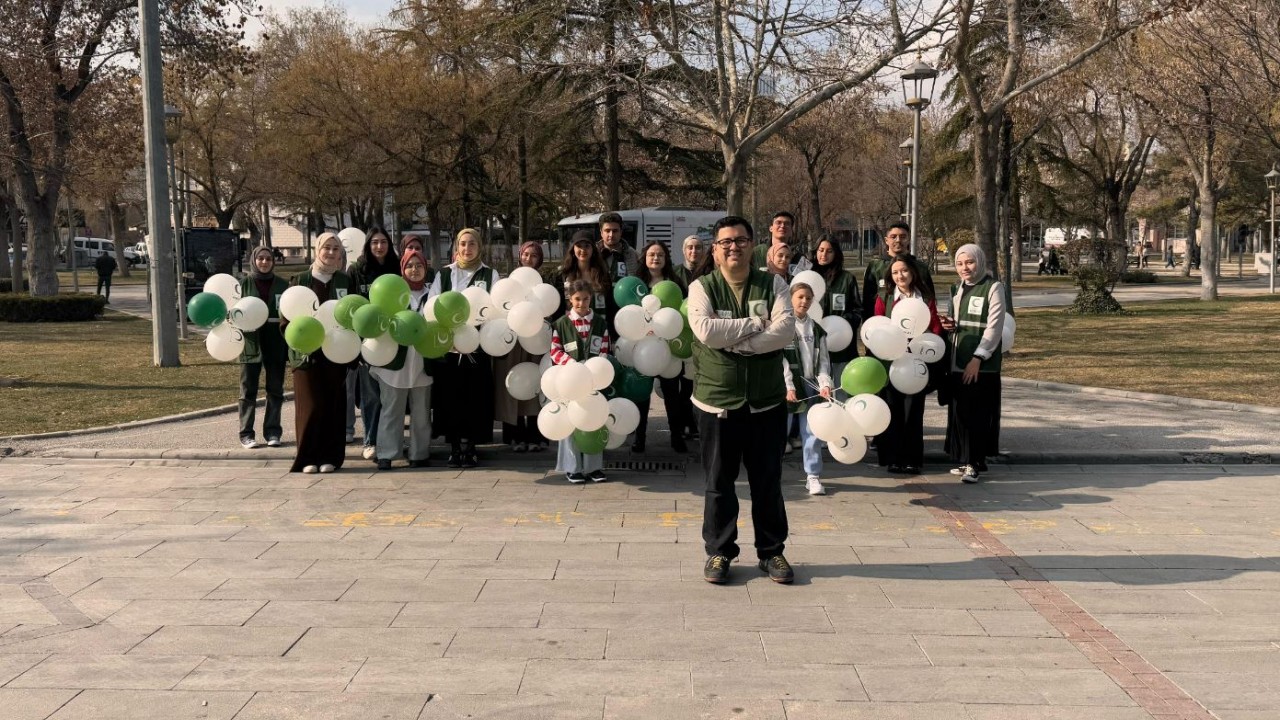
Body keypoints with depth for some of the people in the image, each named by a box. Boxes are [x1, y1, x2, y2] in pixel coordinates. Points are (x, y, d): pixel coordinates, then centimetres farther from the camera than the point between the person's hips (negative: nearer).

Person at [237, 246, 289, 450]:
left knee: (275, 390, 7)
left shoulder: (282, 284, 5)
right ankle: (246, 434, 8)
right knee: (248, 390, 3)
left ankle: (272, 432, 15)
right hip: (251, 342, -2)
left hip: (276, 343, 2)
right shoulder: (244, 283, 1)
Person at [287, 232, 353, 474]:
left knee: (333, 405, 3)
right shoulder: (300, 280, 4)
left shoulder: (345, 281, 9)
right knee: (310, 406, -4)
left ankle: (330, 456, 10)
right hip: (307, 353, -2)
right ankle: (308, 457, 4)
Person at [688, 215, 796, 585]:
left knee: (768, 481, 10)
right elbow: (705, 330, -19)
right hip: (717, 401, -1)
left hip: (767, 400, 1)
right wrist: (755, 324, -14)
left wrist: (736, 343, -17)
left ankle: (771, 551, 23)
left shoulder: (773, 285, 4)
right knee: (719, 481, 7)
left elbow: (786, 329, -12)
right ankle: (719, 552, 20)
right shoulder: (702, 287, -1)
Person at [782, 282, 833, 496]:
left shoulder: (816, 329, 11)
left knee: (812, 431, -1)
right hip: (786, 386, -3)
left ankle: (813, 476, 4)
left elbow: (823, 360, 8)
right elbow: (780, 360, -7)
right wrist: (788, 387, -14)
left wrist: (825, 384, -7)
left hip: (810, 385, 3)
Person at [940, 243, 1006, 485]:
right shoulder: (957, 288, 15)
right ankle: (965, 460, 15)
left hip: (982, 364, -6)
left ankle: (976, 463, -1)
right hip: (958, 361, 6)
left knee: (979, 413, -5)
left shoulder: (993, 288, -6)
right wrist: (949, 325, 2)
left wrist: (977, 358, -17)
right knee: (959, 411, 6)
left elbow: (994, 327, -11)